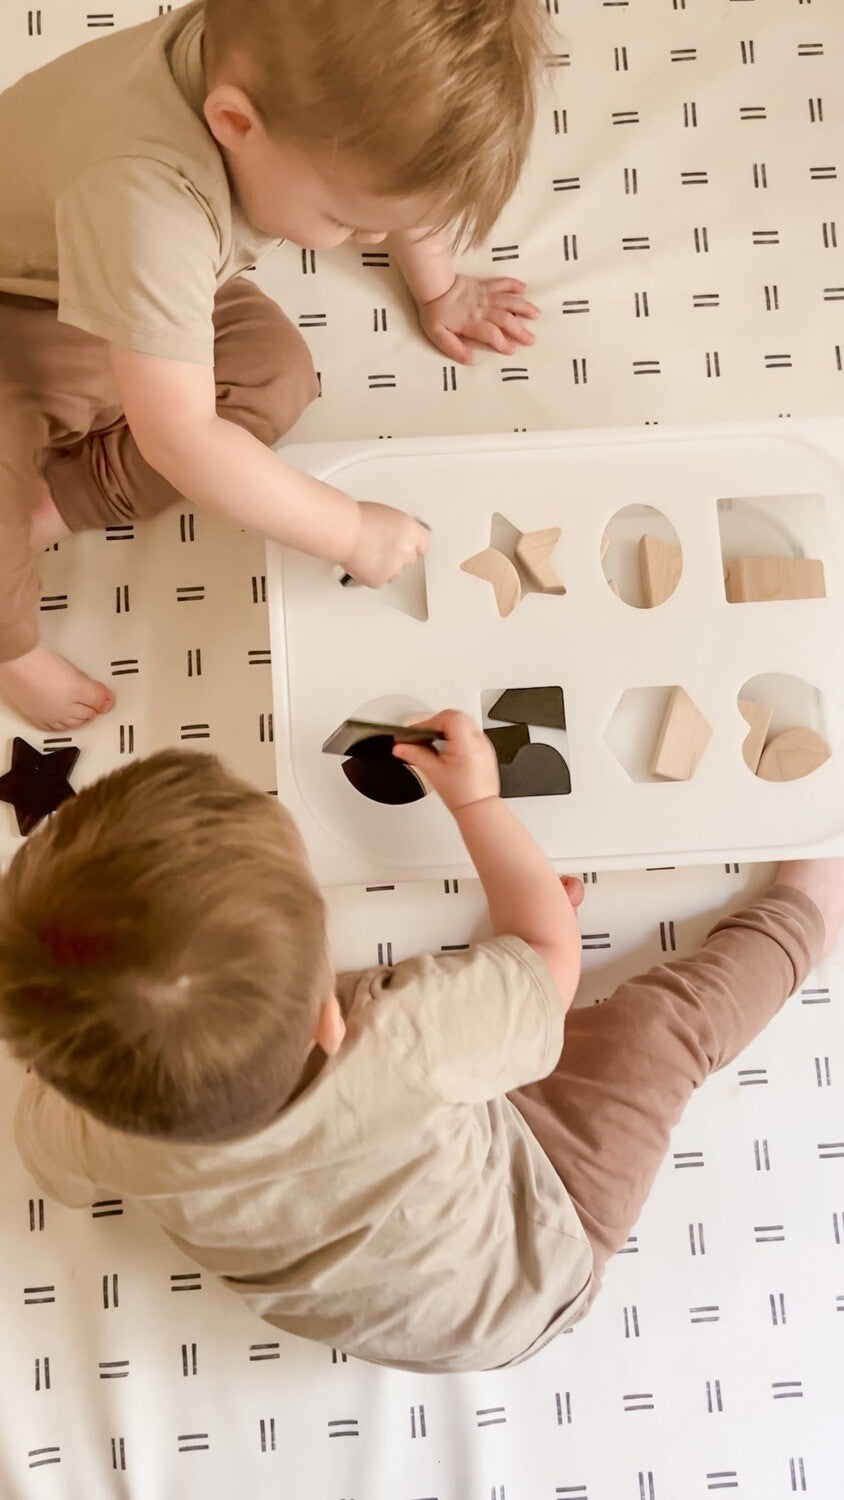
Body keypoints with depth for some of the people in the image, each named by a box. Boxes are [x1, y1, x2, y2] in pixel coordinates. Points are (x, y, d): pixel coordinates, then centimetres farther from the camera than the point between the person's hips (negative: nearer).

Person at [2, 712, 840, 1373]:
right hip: (522, 1289, -4)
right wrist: (476, 801, -10)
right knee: (670, 1017, 3)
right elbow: (553, 951, -23)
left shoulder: (68, 1129, -33)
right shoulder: (410, 1045, -46)